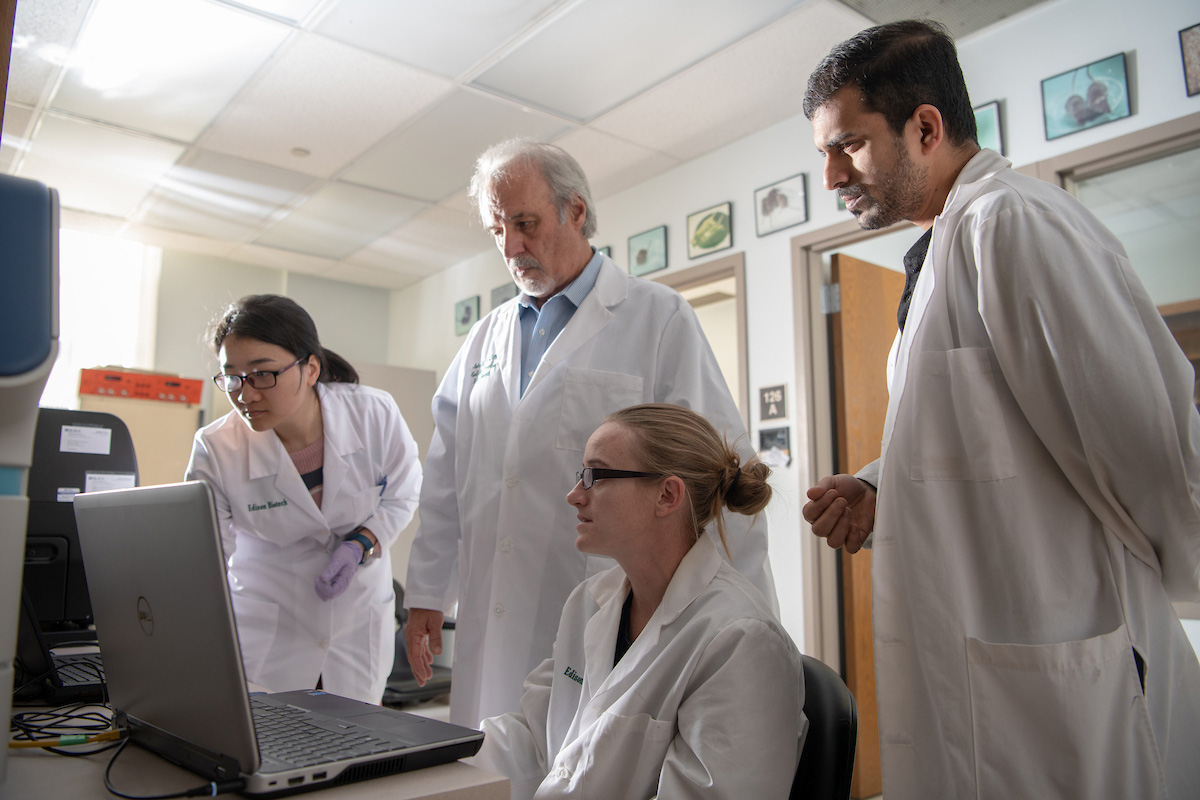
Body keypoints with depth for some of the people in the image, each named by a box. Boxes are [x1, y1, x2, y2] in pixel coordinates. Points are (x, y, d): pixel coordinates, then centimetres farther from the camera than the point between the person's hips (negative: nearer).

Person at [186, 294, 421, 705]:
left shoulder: (375, 414, -20)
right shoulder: (215, 451, -20)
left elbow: (402, 495, -1)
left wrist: (361, 544, -18)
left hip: (360, 612, 1)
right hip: (267, 620, -1)